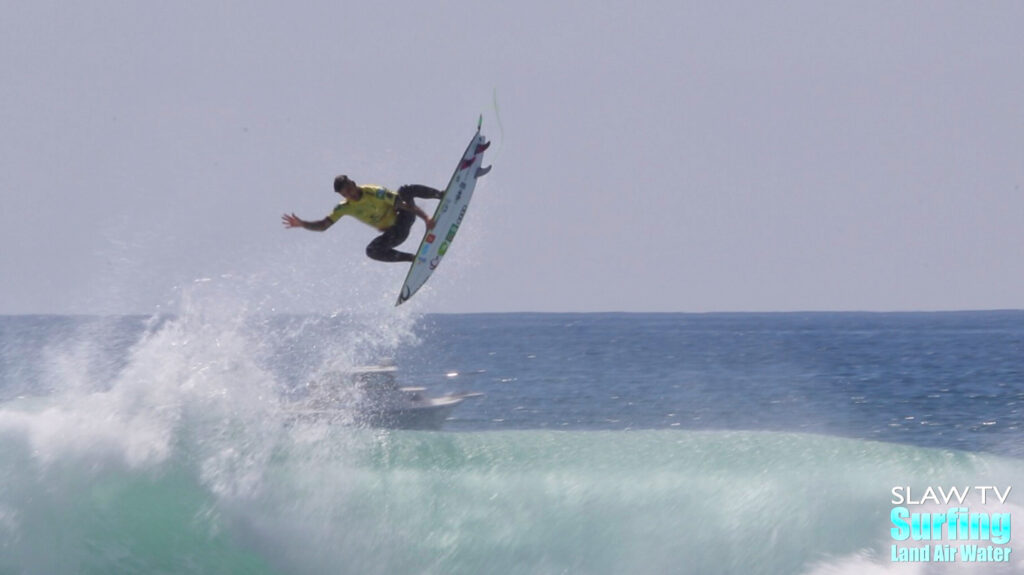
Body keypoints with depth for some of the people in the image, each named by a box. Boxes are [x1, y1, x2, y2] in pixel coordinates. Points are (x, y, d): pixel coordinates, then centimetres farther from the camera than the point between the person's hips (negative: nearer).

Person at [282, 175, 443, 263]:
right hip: (394, 234, 4)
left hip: (404, 216, -4)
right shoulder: (345, 208, -6)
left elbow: (405, 204, -21)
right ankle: (414, 259, -16)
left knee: (405, 191, -30)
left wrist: (426, 218, -31)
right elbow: (322, 226, -4)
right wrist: (301, 224, -21)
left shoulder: (375, 193, -17)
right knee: (372, 251, -26)